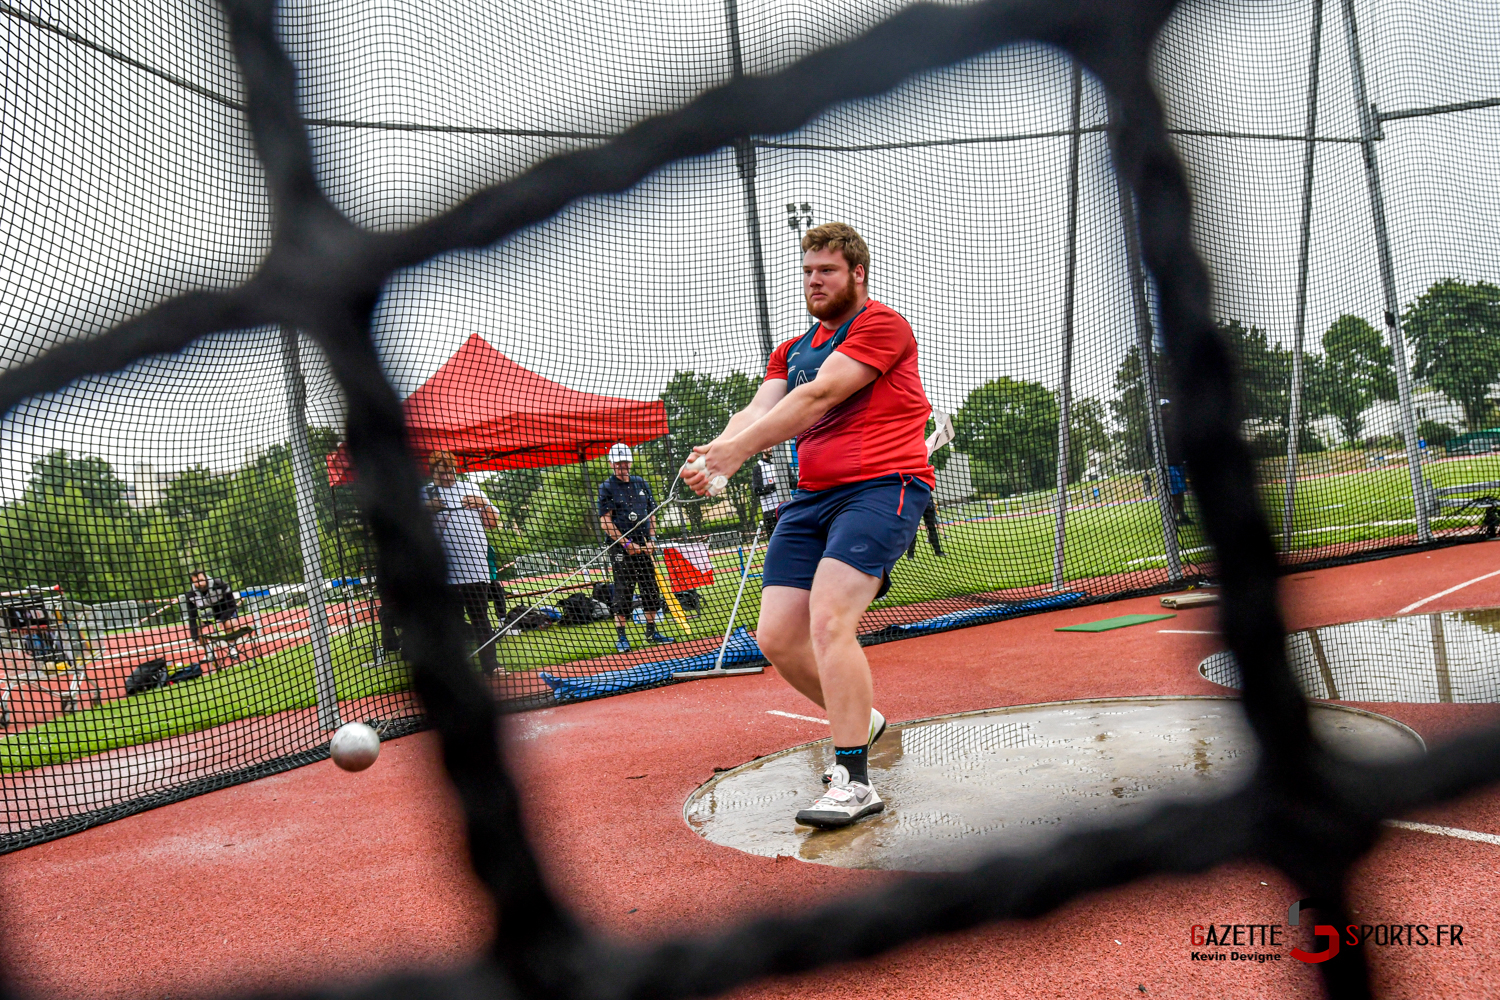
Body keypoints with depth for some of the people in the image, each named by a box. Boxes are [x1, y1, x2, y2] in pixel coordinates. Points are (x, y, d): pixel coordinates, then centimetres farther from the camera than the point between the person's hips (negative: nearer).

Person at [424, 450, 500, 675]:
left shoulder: (471, 489, 17)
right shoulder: (424, 495, 8)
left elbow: (493, 522, 17)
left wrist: (484, 504, -1)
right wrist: (427, 509, -13)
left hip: (476, 567, 2)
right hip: (445, 569, -2)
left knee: (480, 618, 6)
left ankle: (489, 665, 10)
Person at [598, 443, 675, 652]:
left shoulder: (642, 484, 13)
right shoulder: (607, 488, -2)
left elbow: (651, 515, 17)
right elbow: (605, 522, -8)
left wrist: (651, 539, 3)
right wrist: (626, 543, -14)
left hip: (644, 548, 5)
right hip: (621, 549, -5)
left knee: (651, 590, 7)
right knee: (623, 593, -5)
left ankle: (651, 632, 17)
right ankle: (620, 637, 2)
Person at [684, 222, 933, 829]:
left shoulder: (882, 325, -2)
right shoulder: (791, 351, 22)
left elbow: (817, 397, -15)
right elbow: (758, 412, 5)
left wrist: (736, 449, -23)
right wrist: (716, 452, -18)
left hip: (882, 487, -7)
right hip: (811, 497, 8)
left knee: (828, 620, -24)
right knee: (776, 637, 0)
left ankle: (854, 781, -15)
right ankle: (861, 721, 25)